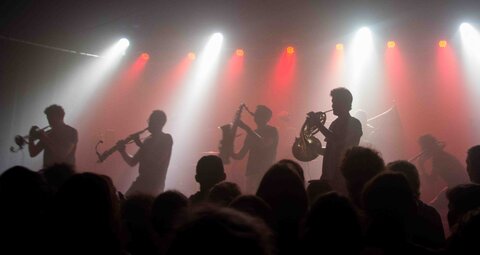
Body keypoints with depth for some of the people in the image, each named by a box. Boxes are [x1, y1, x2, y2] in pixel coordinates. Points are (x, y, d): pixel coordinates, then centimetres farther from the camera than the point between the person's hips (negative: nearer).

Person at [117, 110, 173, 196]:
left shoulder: (166, 139, -6)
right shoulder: (148, 140, 15)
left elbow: (157, 161, -20)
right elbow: (132, 162, 14)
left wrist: (140, 144, -15)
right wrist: (122, 151, -4)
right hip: (140, 184, 7)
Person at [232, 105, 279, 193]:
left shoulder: (272, 131, 1)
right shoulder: (252, 134, 18)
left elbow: (264, 144, -20)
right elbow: (240, 155, 16)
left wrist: (246, 128, -20)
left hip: (266, 172, -6)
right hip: (252, 172, 6)